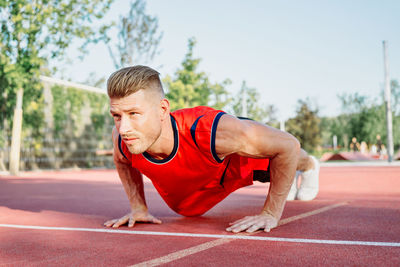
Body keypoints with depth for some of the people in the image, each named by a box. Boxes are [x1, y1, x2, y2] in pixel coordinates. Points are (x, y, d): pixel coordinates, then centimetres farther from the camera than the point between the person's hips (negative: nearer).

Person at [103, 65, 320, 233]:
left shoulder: (212, 131, -51)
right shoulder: (121, 139, -37)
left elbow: (288, 145, -35)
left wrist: (271, 214, -30)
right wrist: (139, 208, -12)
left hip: (233, 161, -4)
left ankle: (309, 165, 64)